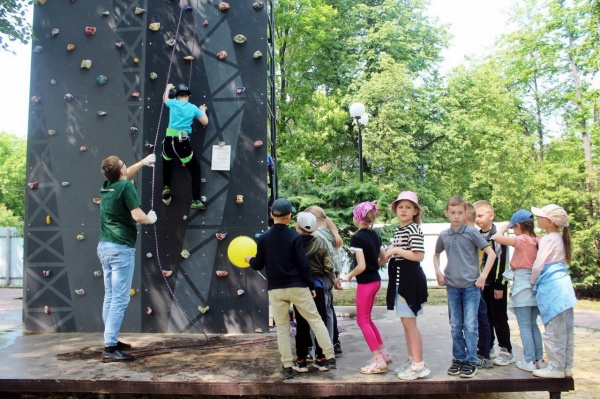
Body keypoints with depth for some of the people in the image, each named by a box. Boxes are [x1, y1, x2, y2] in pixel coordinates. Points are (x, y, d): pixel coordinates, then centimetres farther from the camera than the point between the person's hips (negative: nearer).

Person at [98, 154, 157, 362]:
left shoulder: (106, 186, 11)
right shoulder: (126, 187, -13)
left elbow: (122, 177, 34)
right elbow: (138, 216, -21)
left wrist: (143, 162, 42)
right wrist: (151, 219, 0)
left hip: (105, 246, 9)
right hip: (121, 248, -9)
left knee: (110, 296, 15)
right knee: (120, 299, -7)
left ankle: (111, 340, 25)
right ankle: (109, 348, -8)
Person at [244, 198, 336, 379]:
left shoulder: (263, 238, 0)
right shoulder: (294, 236, -7)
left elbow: (258, 265, 5)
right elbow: (303, 264, -8)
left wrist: (249, 259, 27)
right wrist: (311, 286, 1)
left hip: (275, 289, 2)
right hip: (297, 287, -2)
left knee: (282, 328, 10)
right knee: (315, 320, 8)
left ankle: (287, 367, 10)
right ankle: (330, 358, 8)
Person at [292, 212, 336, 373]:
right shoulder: (320, 244, -1)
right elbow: (328, 267, 1)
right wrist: (332, 281, 17)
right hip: (317, 285, 1)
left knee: (302, 324, 4)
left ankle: (301, 360, 10)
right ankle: (321, 359, 13)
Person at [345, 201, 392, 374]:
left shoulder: (357, 237, -17)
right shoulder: (375, 235, 7)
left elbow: (361, 266, -21)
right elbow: (384, 259, 13)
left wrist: (349, 275, -6)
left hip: (365, 282, -8)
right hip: (375, 280, 8)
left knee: (362, 321, 2)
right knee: (367, 319, 19)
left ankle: (379, 361, 3)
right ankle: (383, 354, 24)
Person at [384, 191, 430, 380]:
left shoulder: (414, 230, -12)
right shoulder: (398, 231, 17)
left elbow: (418, 255, -22)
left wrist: (395, 250, -16)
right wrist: (390, 252, 7)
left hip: (410, 279, -10)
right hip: (399, 279, 10)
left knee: (409, 321, -7)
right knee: (405, 321, 14)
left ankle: (419, 365, 1)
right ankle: (411, 360, 24)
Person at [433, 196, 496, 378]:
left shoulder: (472, 232, -6)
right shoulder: (444, 235, 5)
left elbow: (491, 253, -6)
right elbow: (436, 254, 22)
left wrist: (483, 276, -10)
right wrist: (438, 271, 7)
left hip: (471, 286, -4)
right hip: (452, 286, 4)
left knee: (470, 325, -2)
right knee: (456, 326, 10)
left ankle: (471, 361, 8)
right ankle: (458, 358, 22)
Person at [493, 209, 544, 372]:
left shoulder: (521, 240, -15)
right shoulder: (539, 241, 3)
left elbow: (497, 237, -20)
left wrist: (503, 227, -3)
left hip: (522, 284, -7)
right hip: (535, 285, 7)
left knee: (525, 327, 1)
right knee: (533, 325, 17)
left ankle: (529, 361, 5)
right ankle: (539, 359, 21)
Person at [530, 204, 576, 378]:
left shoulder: (548, 239, -10)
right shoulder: (560, 238, 16)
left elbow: (538, 264, -12)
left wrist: (532, 282, 4)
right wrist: (538, 282, 19)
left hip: (551, 287, -9)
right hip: (563, 285, 9)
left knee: (554, 331, -2)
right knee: (566, 330, 12)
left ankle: (556, 368, 4)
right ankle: (566, 367, 19)